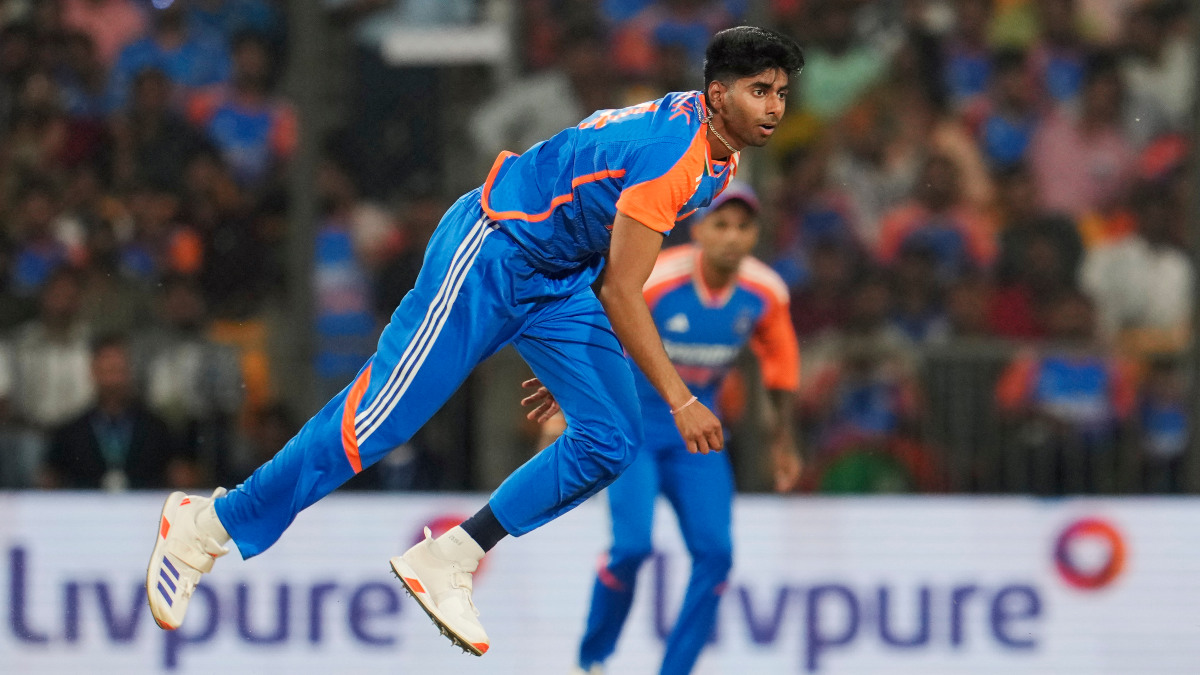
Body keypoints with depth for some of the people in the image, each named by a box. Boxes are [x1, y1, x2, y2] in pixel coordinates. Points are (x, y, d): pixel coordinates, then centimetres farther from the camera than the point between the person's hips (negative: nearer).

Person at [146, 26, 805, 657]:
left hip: (559, 282, 9)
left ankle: (444, 565, 3)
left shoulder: (717, 150, 4)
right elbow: (619, 293, -27)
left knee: (611, 442, -3)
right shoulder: (673, 151, -27)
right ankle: (207, 524, 3)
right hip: (491, 252, -9)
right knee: (382, 416, -9)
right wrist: (681, 401, -25)